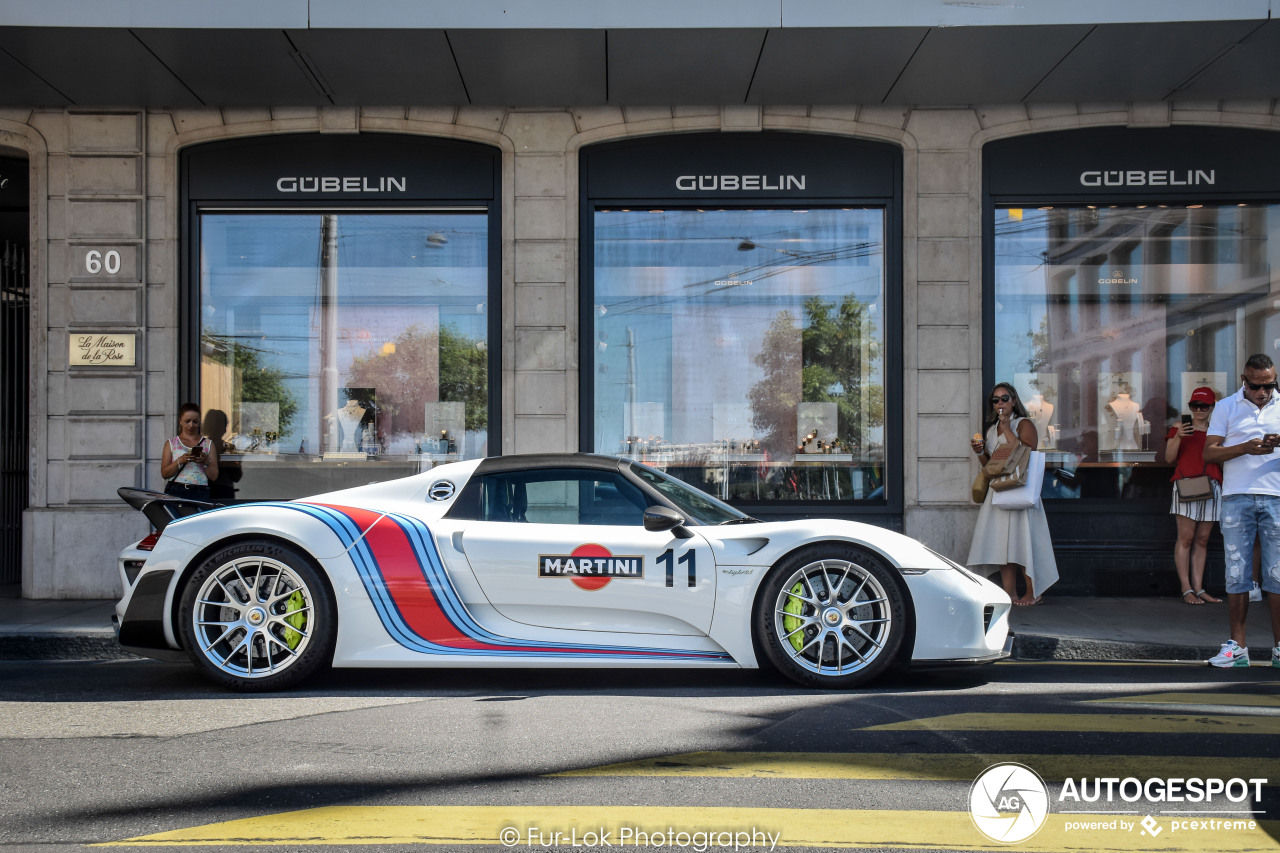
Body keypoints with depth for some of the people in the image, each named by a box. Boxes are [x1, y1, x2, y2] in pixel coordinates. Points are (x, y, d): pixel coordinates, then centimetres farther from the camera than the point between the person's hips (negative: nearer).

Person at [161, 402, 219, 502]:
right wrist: (180, 461, -9)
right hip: (175, 492, 0)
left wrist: (206, 462, -7)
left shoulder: (208, 444, 15)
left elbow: (214, 476, 11)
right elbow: (164, 474, 5)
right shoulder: (171, 443, 15)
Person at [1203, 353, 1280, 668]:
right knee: (1236, 574, 0)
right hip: (1237, 499, 0)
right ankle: (1237, 646, 4)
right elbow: (1209, 453, 2)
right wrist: (1246, 448, -13)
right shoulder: (1226, 408, 9)